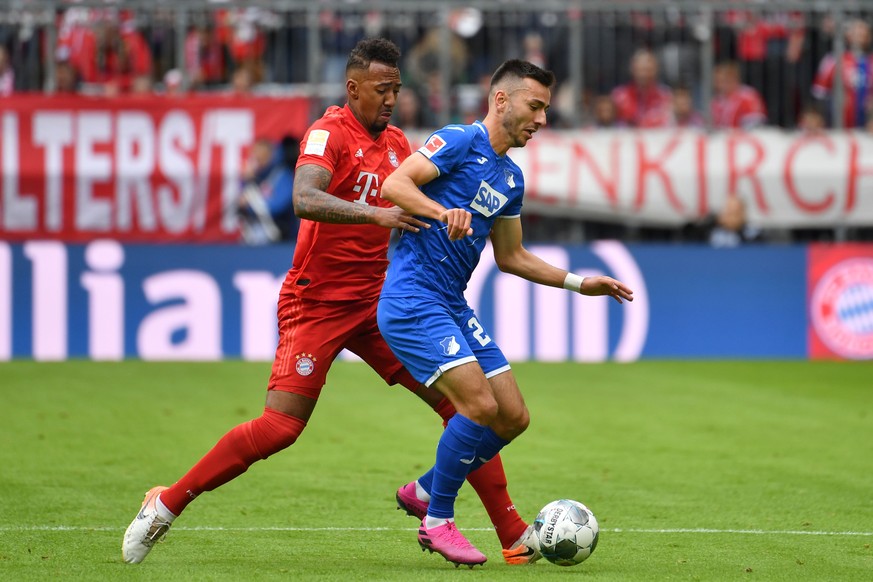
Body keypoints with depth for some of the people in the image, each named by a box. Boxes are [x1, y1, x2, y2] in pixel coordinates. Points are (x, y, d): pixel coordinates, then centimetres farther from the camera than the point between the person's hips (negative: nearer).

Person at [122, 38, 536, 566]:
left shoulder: (397, 144, 11)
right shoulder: (330, 132, -12)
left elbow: (409, 213, 18)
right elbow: (305, 200, -29)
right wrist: (375, 214, -42)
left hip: (376, 301, 6)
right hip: (317, 301, -6)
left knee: (454, 397, -4)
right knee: (281, 426, -13)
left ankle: (513, 535, 0)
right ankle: (167, 504, 4)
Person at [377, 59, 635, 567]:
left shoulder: (511, 178, 17)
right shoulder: (460, 142, -8)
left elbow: (511, 257, 26)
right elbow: (395, 185, -20)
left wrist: (578, 283, 19)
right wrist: (445, 212, -37)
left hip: (453, 306, 9)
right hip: (412, 300, -9)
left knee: (513, 417, 4)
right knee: (480, 406, -19)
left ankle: (423, 490, 21)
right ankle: (437, 523, -3)